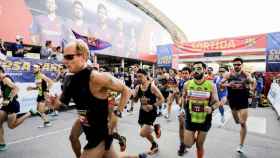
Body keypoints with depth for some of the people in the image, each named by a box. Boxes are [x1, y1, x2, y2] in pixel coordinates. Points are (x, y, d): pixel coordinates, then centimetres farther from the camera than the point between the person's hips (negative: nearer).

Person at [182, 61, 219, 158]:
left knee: (200, 145, 14)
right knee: (187, 144, 5)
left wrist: (212, 108, -24)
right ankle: (194, 137, 38)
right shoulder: (187, 84, -6)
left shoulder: (211, 85, -10)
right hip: (190, 119, 1)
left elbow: (216, 102, -4)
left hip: (204, 120, -1)